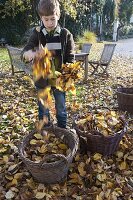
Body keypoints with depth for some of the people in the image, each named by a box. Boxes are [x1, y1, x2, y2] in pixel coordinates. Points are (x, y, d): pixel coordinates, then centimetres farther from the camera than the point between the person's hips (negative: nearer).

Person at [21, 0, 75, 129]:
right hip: (42, 79, 1)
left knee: (61, 110, 14)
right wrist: (28, 53, -39)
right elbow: (27, 48, -14)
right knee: (43, 112, 14)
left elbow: (70, 57, -4)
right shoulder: (37, 33, -4)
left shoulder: (66, 34, -5)